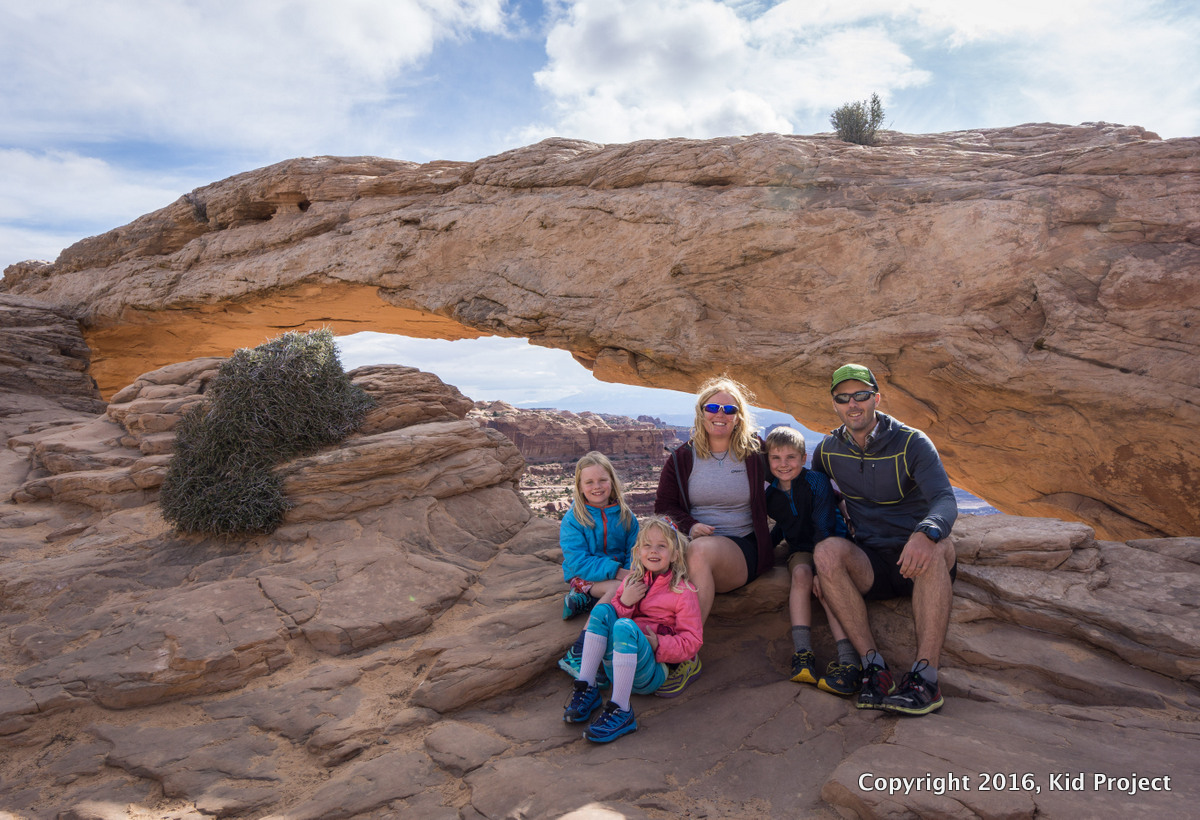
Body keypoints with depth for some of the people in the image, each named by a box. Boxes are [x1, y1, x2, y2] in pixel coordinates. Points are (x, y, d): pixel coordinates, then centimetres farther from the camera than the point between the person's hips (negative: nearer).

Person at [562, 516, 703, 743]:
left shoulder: (683, 592, -1)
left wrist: (659, 645, -19)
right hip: (618, 669, 5)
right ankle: (586, 689, -16)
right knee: (602, 610, -16)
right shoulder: (633, 581, 13)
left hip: (654, 670, -5)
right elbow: (602, 623, 12)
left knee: (625, 626, -32)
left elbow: (692, 641, -4)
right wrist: (624, 602, -7)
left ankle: (621, 712, -32)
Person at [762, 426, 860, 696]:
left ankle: (848, 659, -42)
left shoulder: (817, 482, -12)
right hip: (800, 550, 3)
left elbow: (824, 528, -20)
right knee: (801, 573, -30)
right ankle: (802, 653, -41)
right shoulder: (771, 494, 3)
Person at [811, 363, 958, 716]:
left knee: (936, 544, -36)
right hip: (868, 566, 2)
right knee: (827, 550, -30)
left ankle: (925, 676, -37)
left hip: (916, 563, -2)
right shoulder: (828, 450, 6)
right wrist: (821, 568, -1)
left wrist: (926, 533, -43)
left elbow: (946, 501, -18)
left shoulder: (912, 443, -5)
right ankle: (873, 666, -29)